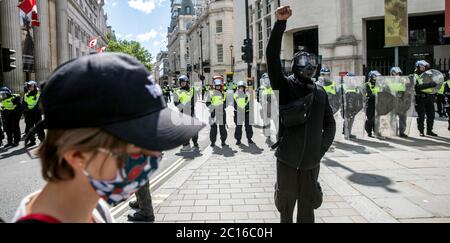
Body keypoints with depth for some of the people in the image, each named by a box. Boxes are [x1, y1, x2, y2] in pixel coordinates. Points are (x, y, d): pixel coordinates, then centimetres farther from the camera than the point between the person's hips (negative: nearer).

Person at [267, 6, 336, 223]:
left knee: (308, 205, 14)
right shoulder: (284, 86, -4)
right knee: (286, 204, 10)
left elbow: (329, 123, 14)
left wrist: (323, 147, 0)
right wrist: (281, 23, -23)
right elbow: (272, 56, -16)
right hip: (287, 158, -3)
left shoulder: (320, 93, 7)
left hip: (311, 160, 3)